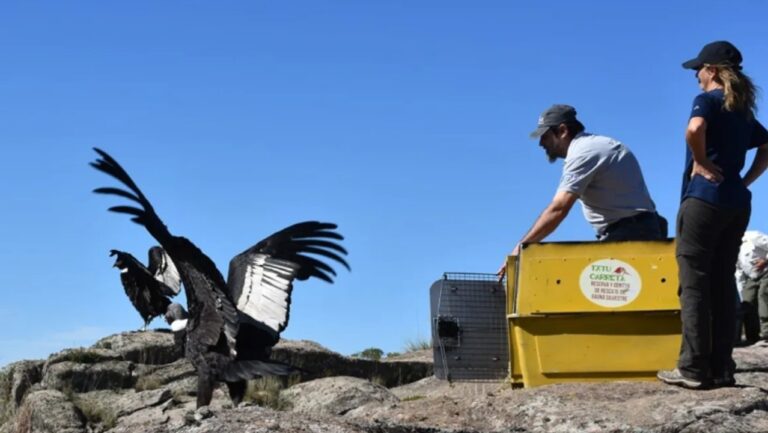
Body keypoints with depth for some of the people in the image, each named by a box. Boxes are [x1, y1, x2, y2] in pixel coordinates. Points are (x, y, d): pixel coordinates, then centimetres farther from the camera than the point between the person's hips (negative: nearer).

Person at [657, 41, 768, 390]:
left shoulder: (708, 100, -6)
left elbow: (694, 129, -27)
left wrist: (702, 163, -12)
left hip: (704, 199, -8)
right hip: (737, 202, 8)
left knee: (694, 285, -6)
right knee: (723, 284, 8)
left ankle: (695, 369, -8)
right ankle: (721, 368, 8)